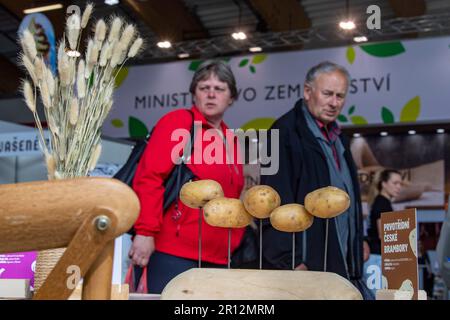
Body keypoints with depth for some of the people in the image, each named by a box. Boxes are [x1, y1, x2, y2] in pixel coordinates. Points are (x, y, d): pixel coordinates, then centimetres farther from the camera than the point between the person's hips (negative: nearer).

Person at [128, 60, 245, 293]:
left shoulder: (230, 141, 16)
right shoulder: (178, 121, -5)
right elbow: (148, 177, -14)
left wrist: (233, 244, 16)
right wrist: (145, 232, -20)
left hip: (216, 258, 7)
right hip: (171, 252, -7)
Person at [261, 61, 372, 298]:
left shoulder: (337, 138, 19)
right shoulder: (286, 132, -8)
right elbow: (276, 204, -16)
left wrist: (358, 245, 18)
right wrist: (290, 262, -21)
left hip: (341, 265, 8)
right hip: (306, 264, -8)